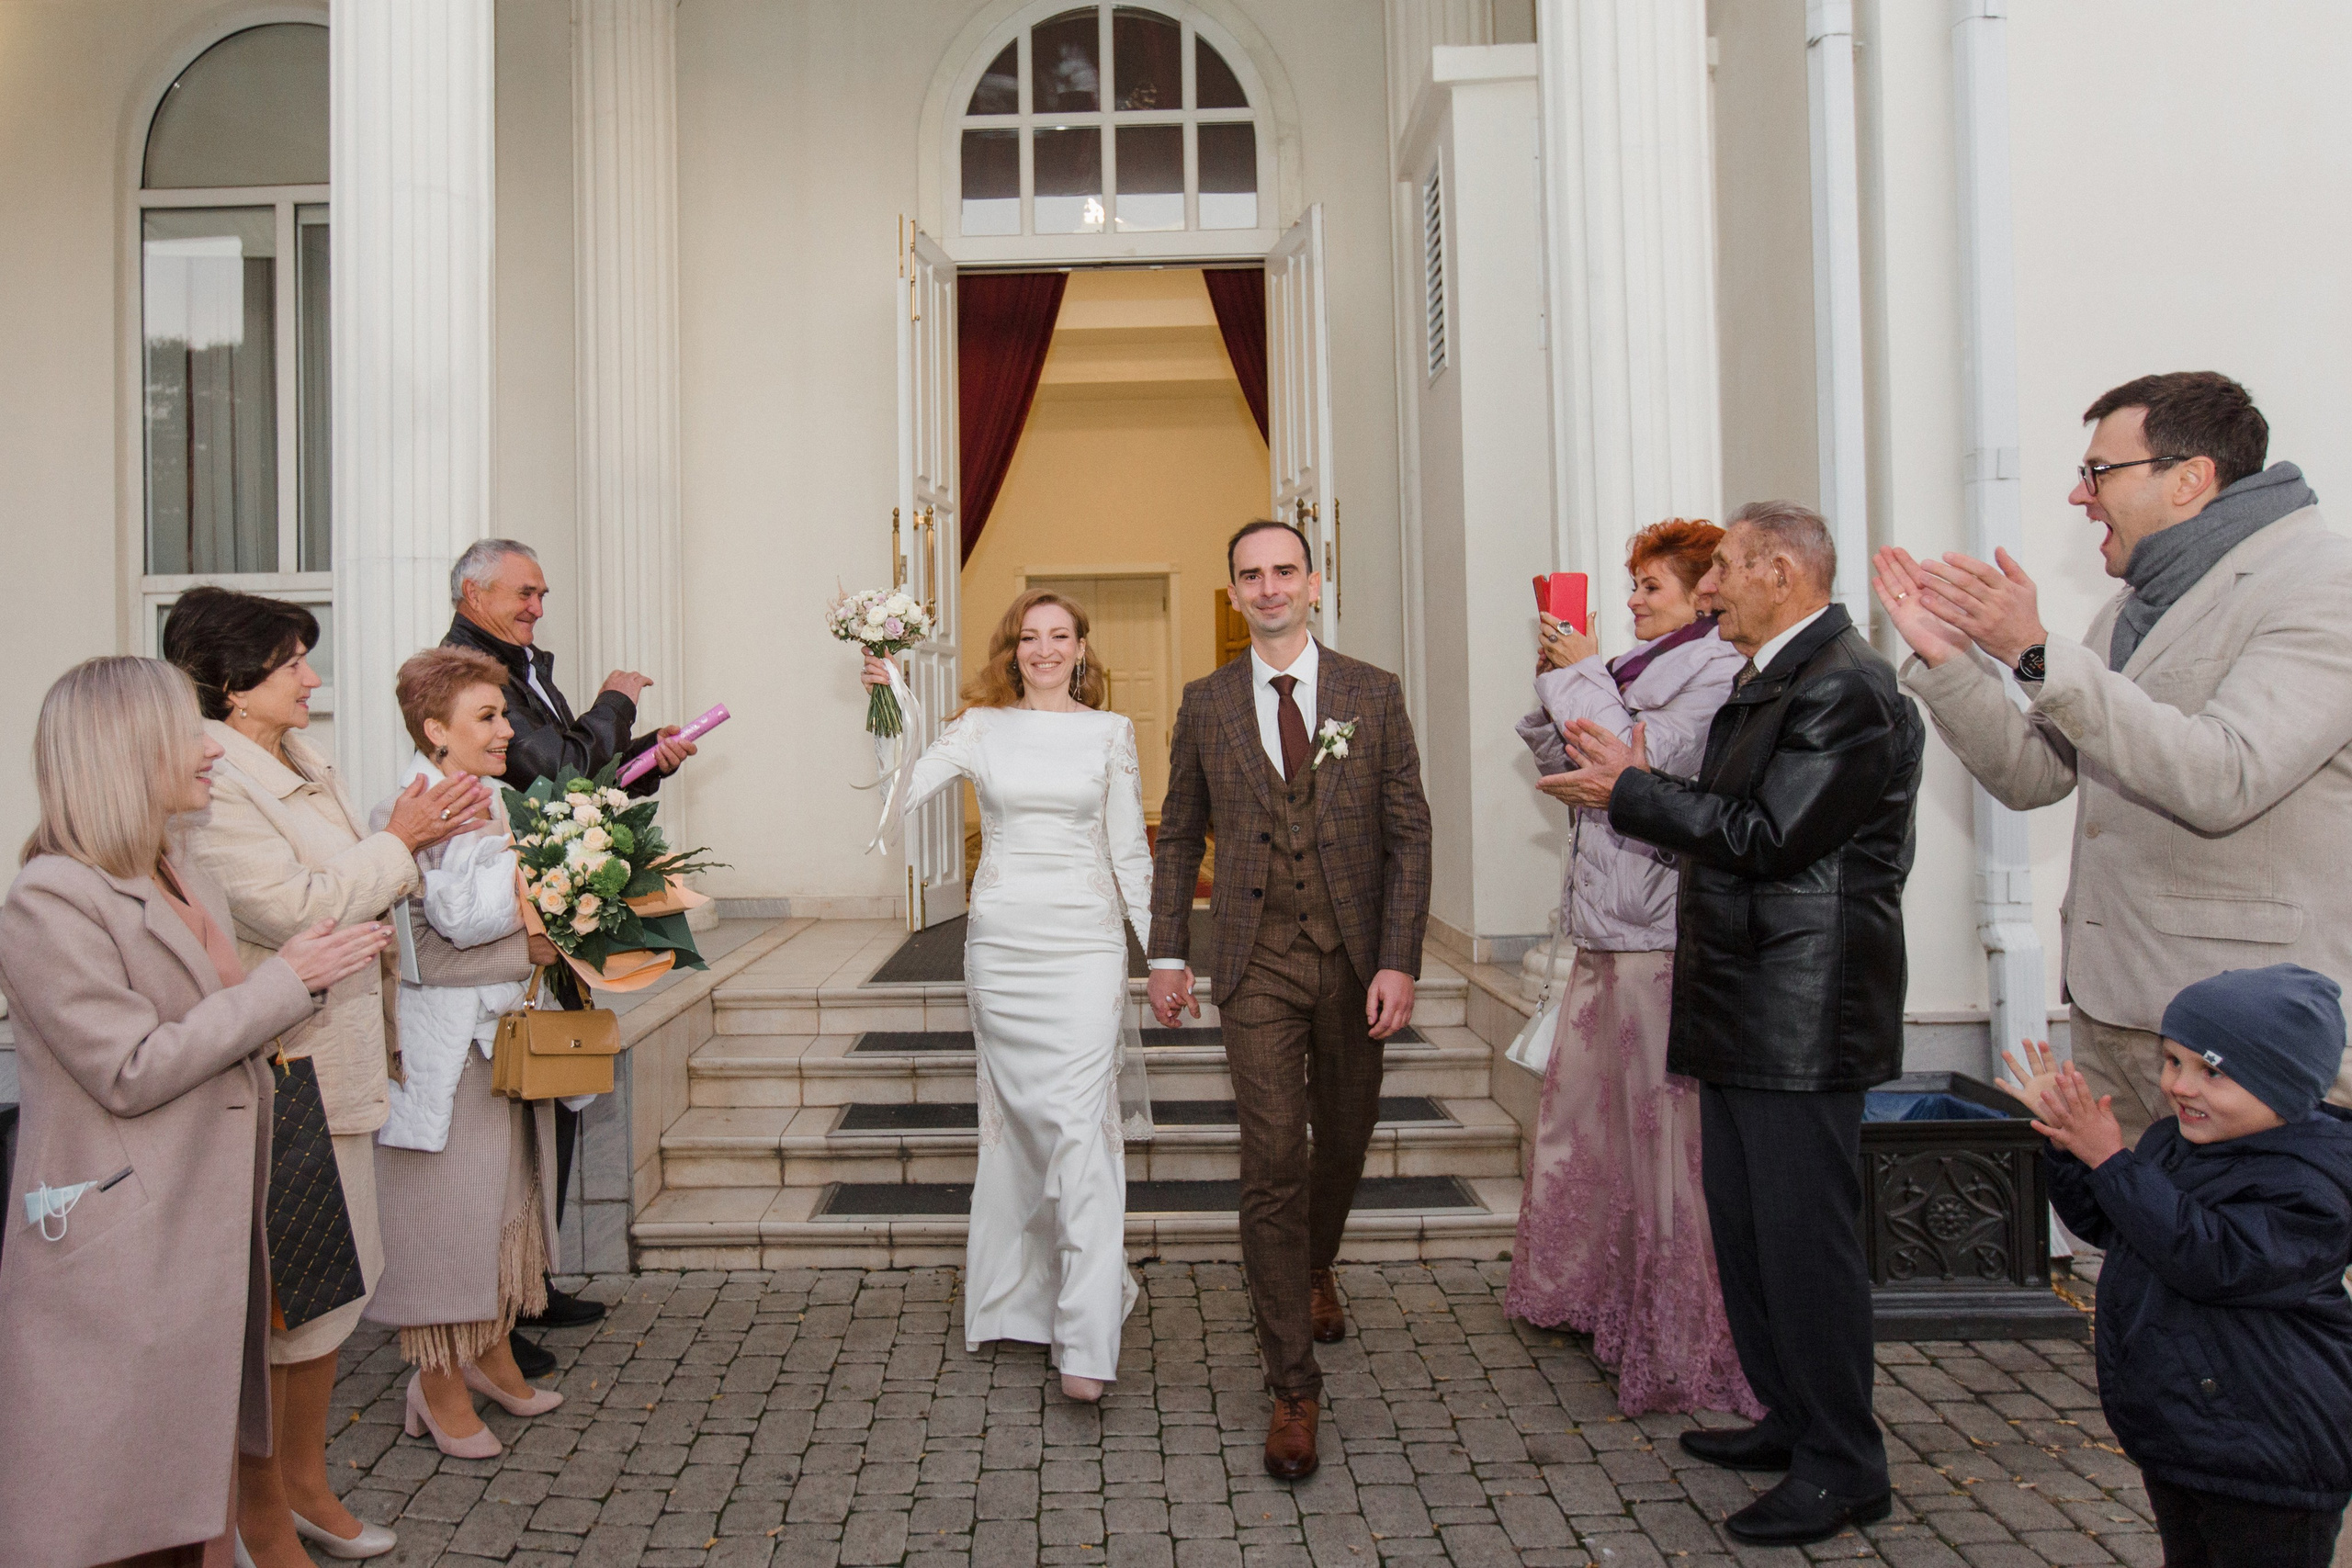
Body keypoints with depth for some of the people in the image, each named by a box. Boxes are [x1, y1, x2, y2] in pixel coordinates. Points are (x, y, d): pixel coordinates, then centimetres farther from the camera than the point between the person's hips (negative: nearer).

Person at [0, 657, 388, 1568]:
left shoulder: (184, 883, 13)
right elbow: (130, 1072, -20)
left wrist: (326, 972, 7)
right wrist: (284, 981, -17)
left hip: (213, 1235, 9)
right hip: (121, 1258, -8)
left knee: (213, 1475, 16)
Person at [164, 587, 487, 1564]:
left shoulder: (303, 767, 12)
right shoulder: (211, 785, -17)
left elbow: (364, 889, 19)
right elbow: (295, 909, -23)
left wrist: (428, 836, 4)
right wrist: (399, 844, -13)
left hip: (337, 1063, 9)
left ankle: (306, 1482, 33)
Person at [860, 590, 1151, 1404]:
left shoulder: (1110, 732, 7)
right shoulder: (982, 726, 7)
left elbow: (1128, 848, 8)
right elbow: (904, 787, -3)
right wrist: (889, 701, -10)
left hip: (1084, 943, -1)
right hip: (1000, 940, 2)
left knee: (1079, 1125, -9)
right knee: (1016, 1119, 10)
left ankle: (1085, 1343, -7)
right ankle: (1019, 1297, 28)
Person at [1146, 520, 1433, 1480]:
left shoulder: (1375, 696, 0)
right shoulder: (1206, 705, 4)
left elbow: (1409, 834, -2)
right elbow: (1178, 835, 10)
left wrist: (1399, 962, -9)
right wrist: (1166, 952, 3)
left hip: (1354, 958, 1)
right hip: (1256, 961, -1)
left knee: (1342, 1142, 17)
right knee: (1273, 1163, -6)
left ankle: (1315, 1269, 49)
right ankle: (1293, 1387, 3)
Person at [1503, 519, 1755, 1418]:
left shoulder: (1717, 676, -10)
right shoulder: (1636, 671, 16)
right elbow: (1570, 768, 18)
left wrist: (1582, 677, -8)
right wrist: (1558, 685, 5)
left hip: (1663, 937, -9)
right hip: (1607, 931, 9)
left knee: (1665, 1125, -3)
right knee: (1586, 1108, 17)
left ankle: (1686, 1340, 10)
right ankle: (1593, 1289, 35)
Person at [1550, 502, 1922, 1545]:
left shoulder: (1844, 687, -16)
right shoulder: (1770, 680, 16)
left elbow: (1769, 835, -21)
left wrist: (1633, 791, -14)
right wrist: (1631, 786, 4)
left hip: (1800, 1016, -10)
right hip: (1745, 1010, 10)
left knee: (1803, 1234, -1)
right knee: (1744, 1224, 18)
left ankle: (1843, 1467, 14)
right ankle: (1789, 1419, 33)